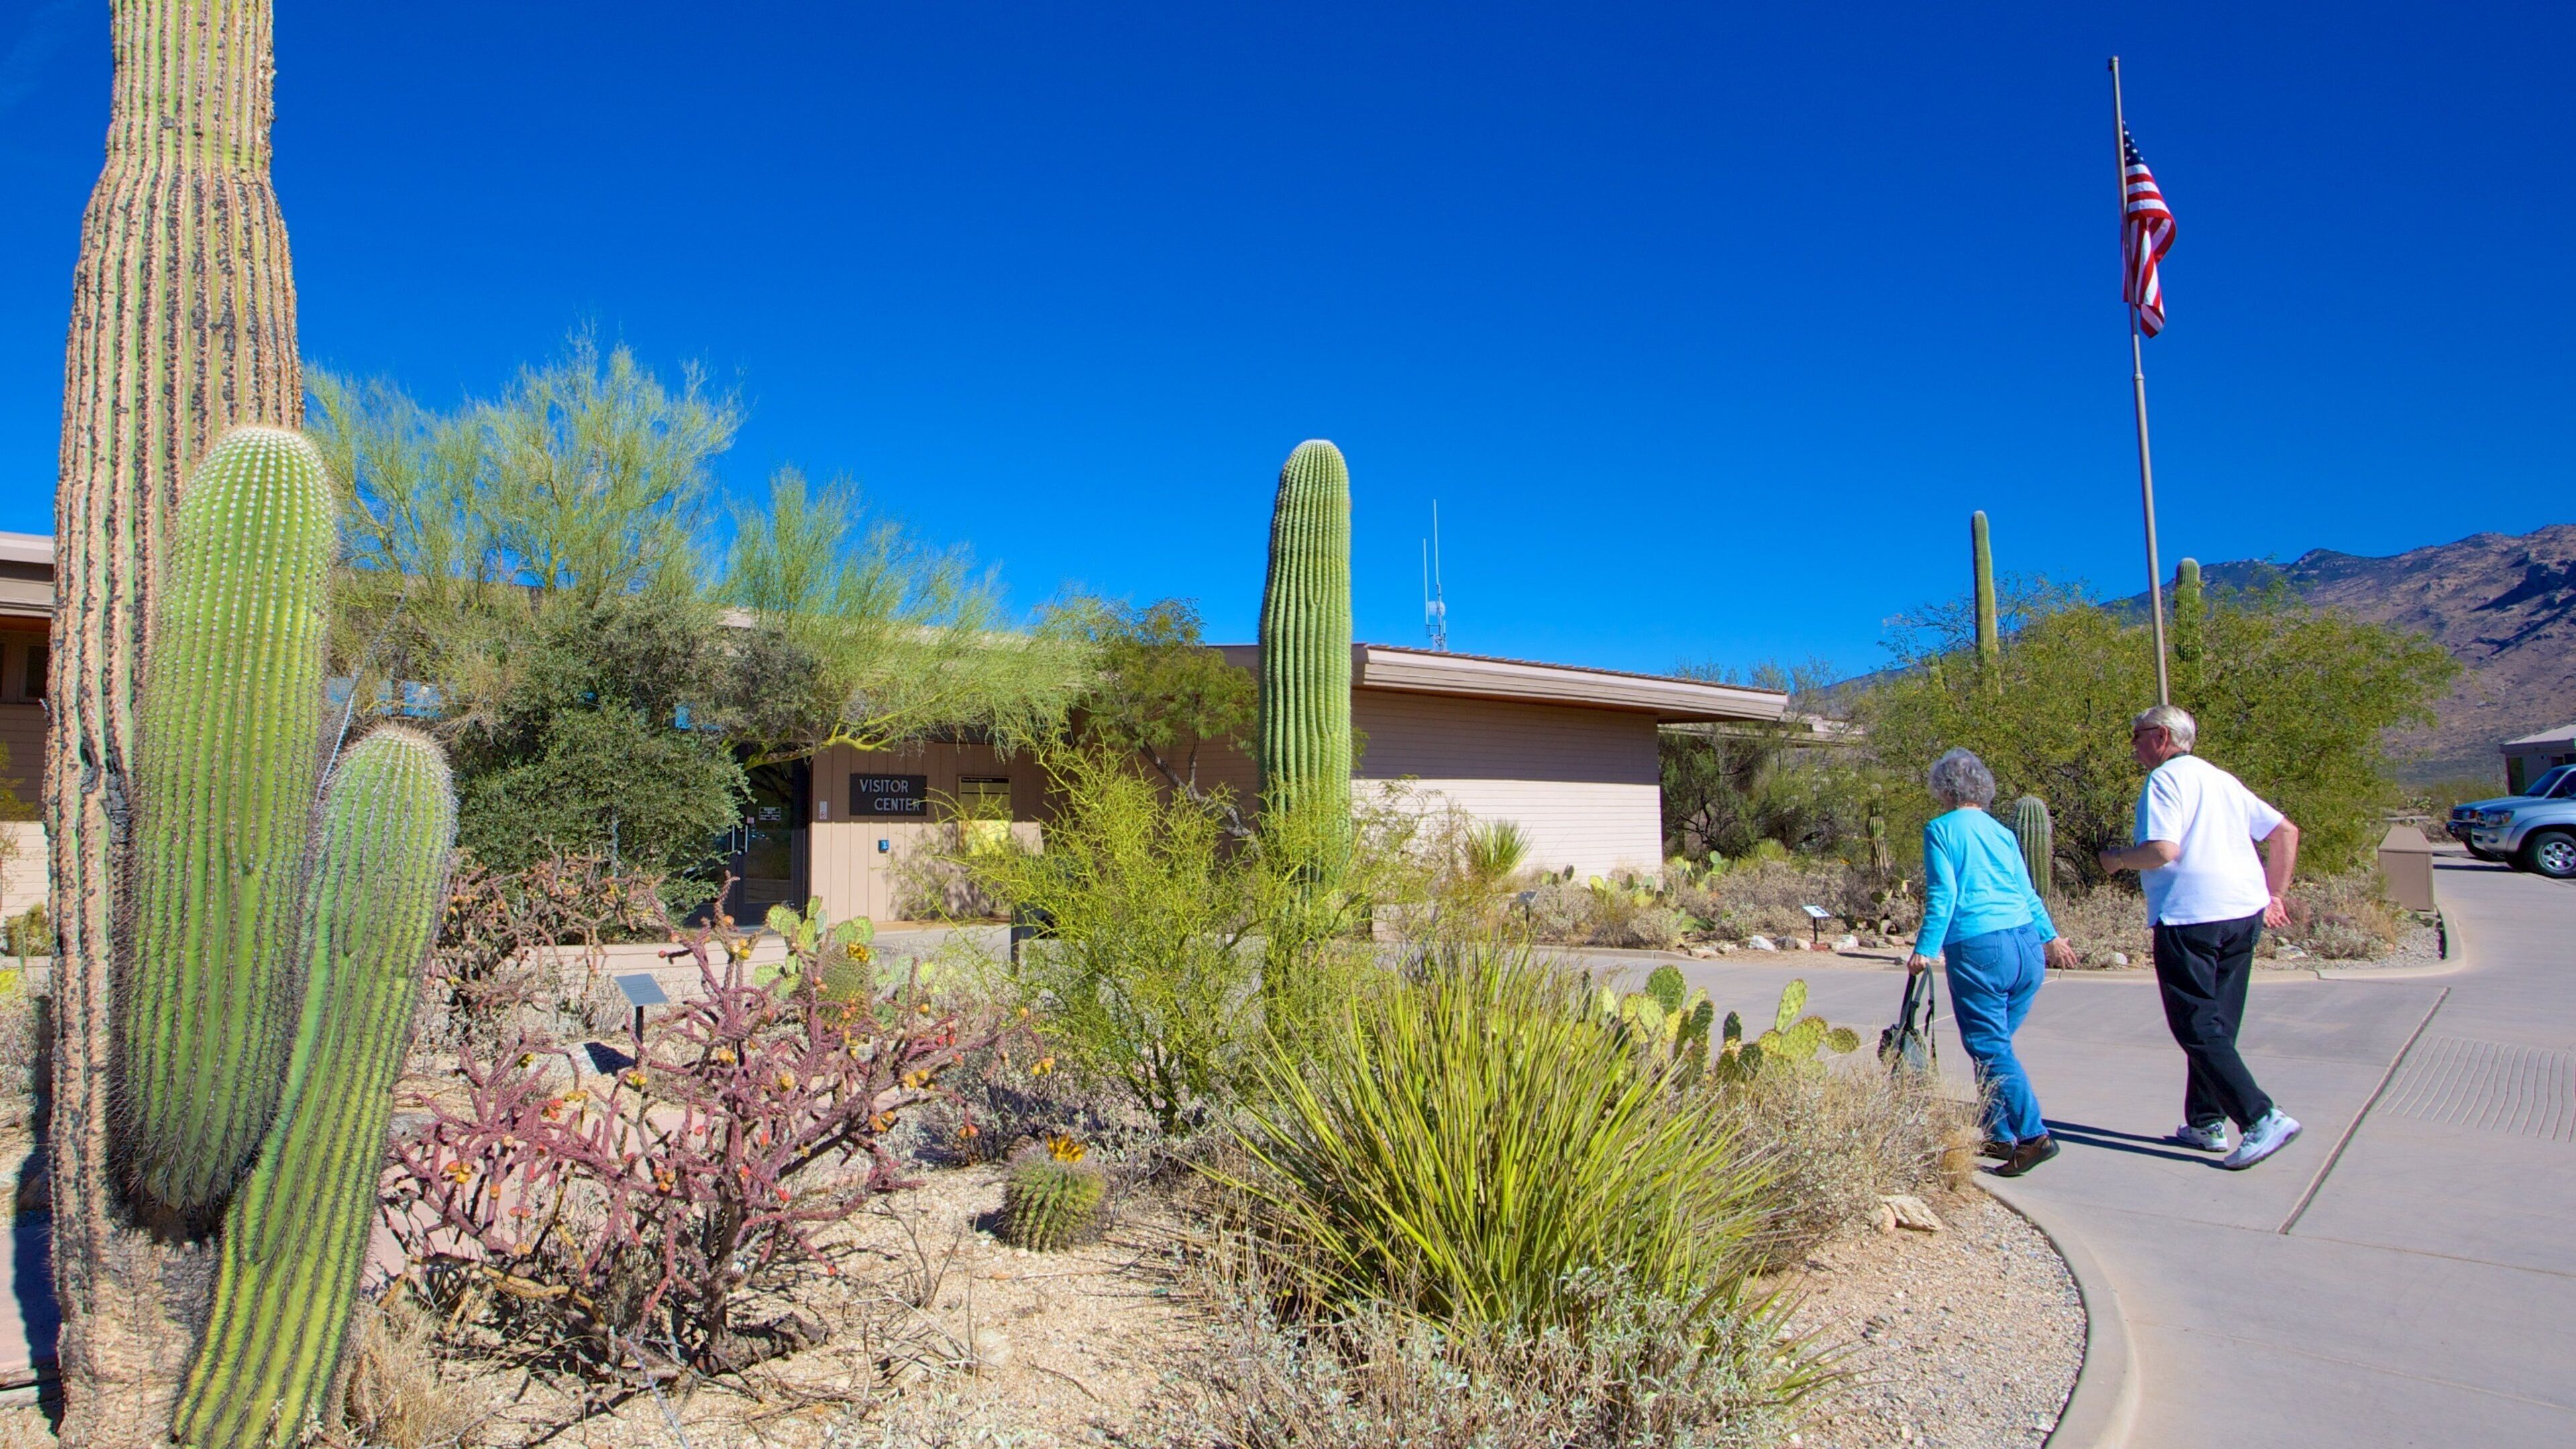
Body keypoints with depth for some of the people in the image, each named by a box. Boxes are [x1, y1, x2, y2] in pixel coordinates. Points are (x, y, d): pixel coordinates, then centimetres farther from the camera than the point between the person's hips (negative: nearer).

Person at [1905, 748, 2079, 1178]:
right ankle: (1997, 1135, 18)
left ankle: (2034, 1136, -13)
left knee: (1990, 1049, -3)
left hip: (1978, 949, -6)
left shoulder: (1941, 830, 1)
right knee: (1997, 1042, 15)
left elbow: (1943, 896, -8)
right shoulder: (2002, 832, 18)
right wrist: (2050, 937, 34)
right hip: (2027, 945, 7)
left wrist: (1925, 949, -7)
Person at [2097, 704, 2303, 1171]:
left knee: (2198, 1028, -3)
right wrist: (2274, 896, 22)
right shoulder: (2223, 780, 19)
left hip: (2190, 917, -8)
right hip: (2245, 914, 9)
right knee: (2217, 1025, 15)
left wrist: (2118, 859, -2)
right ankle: (2206, 1123, 20)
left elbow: (2163, 850, -20)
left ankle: (2262, 1119, -12)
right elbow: (2286, 831, 20)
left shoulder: (2165, 780, -7)